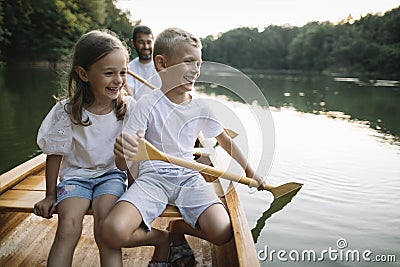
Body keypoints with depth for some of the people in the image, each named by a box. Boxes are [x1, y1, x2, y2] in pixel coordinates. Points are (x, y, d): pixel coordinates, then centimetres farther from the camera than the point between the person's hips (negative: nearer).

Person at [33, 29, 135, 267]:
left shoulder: (128, 107, -10)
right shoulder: (67, 110, -12)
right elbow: (55, 154, -1)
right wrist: (50, 196, 5)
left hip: (112, 173, 0)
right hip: (76, 174, 0)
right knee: (68, 226, -24)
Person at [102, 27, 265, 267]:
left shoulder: (201, 108, 3)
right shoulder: (148, 105, -9)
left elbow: (226, 142, 20)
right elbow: (124, 164, -12)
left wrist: (250, 173, 25)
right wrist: (122, 153, -38)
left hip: (189, 177, 3)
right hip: (153, 177, -2)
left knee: (222, 233, -20)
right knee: (114, 232, -27)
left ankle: (178, 228, 14)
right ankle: (162, 239, 8)